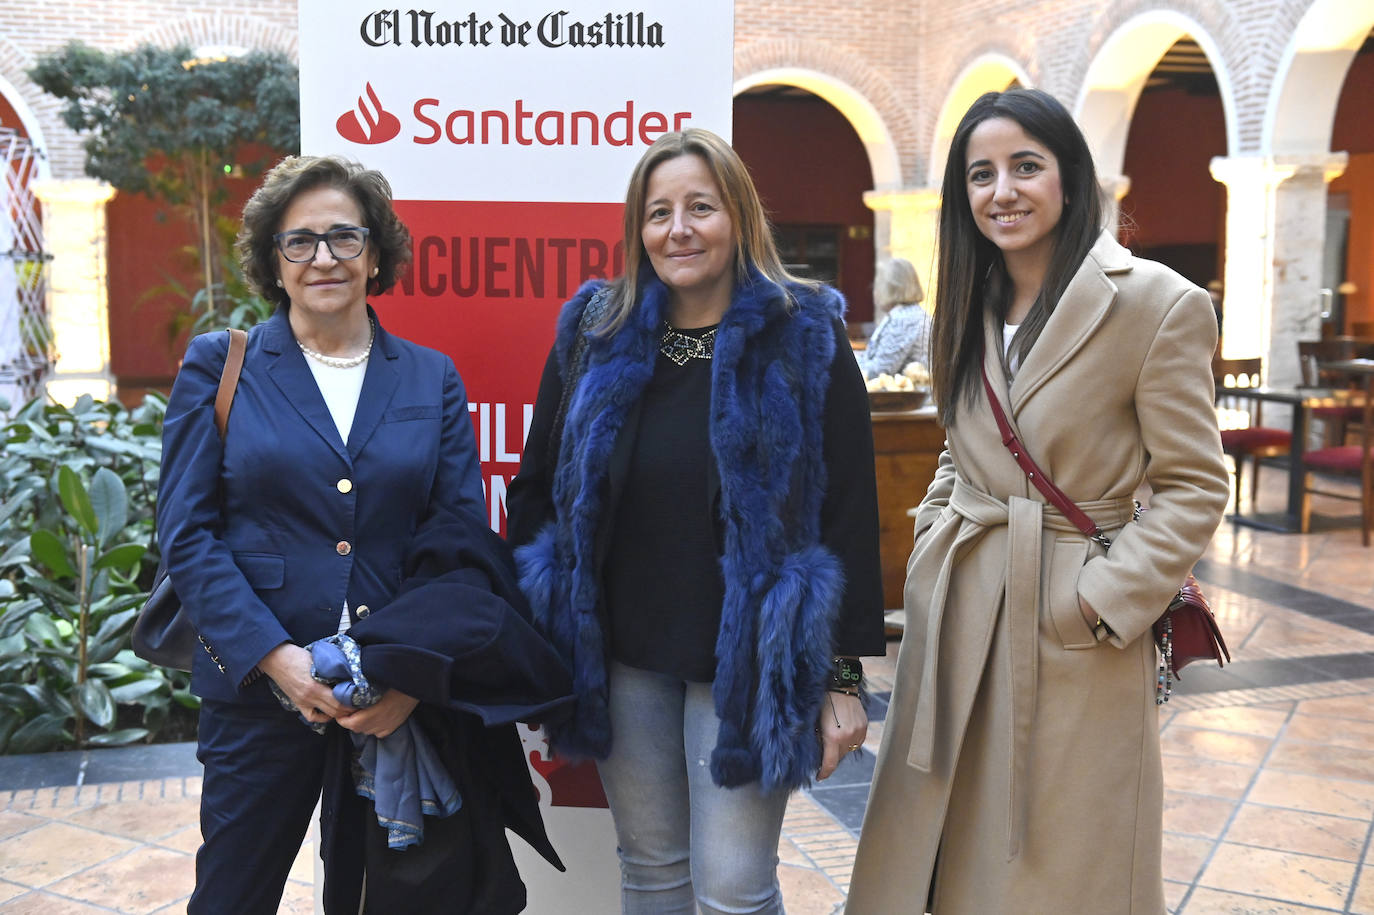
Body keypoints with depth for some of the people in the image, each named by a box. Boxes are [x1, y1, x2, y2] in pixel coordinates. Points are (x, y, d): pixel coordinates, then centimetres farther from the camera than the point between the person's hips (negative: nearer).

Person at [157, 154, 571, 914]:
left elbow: (462, 539, 1)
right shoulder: (219, 366, 2)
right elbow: (187, 535, -3)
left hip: (399, 703, 2)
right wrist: (274, 655, -15)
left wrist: (415, 673, -13)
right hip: (260, 688, -1)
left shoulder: (432, 379, 6)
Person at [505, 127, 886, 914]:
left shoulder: (805, 340, -5)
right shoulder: (594, 336, 3)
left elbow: (850, 516, -6)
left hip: (747, 663, -3)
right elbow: (537, 489, 10)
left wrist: (844, 676, -7)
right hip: (620, 655, 4)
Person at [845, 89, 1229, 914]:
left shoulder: (1161, 305, -11)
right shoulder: (974, 305, 9)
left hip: (1079, 636, -5)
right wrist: (933, 549, 5)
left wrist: (1103, 600, -16)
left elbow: (1194, 489, -9)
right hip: (957, 617, 6)